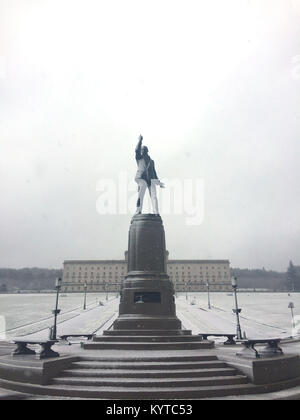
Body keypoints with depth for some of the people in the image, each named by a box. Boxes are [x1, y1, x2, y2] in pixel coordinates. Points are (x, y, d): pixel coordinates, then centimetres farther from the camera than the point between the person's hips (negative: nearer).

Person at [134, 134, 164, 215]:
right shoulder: (139, 158, 19)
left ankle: (156, 213, -19)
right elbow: (137, 150, -2)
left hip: (151, 179, 3)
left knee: (154, 196, -11)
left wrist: (158, 182, 22)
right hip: (142, 178, -3)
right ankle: (138, 212, -14)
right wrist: (140, 140, 4)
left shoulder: (151, 161, 31)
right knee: (140, 196, -14)